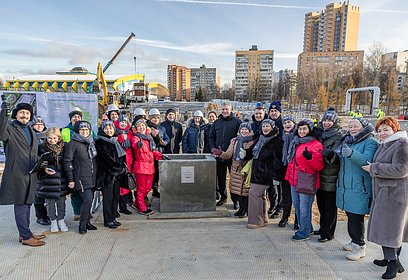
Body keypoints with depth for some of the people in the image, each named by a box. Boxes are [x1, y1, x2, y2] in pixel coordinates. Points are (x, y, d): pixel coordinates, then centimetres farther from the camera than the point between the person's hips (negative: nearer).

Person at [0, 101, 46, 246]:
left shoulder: (31, 131, 17)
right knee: (20, 206, -2)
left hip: (30, 174, 8)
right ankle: (26, 237, 5)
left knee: (27, 204, 14)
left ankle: (25, 233, 26)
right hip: (17, 174, -7)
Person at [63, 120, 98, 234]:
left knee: (89, 200, 10)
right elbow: (67, 161, -9)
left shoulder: (91, 142, 15)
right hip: (81, 178, -6)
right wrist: (71, 179, -11)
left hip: (92, 178, 7)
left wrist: (95, 176, 16)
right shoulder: (73, 144, -6)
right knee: (87, 200, -13)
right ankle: (82, 224, 2)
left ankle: (87, 222, 22)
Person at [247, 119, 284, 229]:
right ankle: (263, 217, 29)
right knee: (260, 194, 14)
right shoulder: (260, 139, 13)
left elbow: (278, 160, -16)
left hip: (265, 173, -8)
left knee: (254, 193, -10)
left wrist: (276, 176, -18)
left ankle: (256, 221, 0)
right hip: (257, 172, 8)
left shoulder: (277, 141, -12)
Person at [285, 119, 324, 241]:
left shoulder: (316, 145, -9)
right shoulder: (295, 143, 14)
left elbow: (319, 166, -14)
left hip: (306, 182, -8)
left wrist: (310, 157, -30)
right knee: (297, 206, 17)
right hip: (294, 181, 8)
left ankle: (304, 233, 14)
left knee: (304, 209, -2)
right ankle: (306, 228, 33)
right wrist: (289, 175, 24)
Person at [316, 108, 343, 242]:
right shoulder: (320, 134, 12)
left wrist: (330, 154, -40)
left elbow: (336, 155, -21)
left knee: (330, 207, 4)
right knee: (321, 205, 18)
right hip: (319, 176, 7)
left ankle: (328, 233, 15)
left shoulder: (338, 136, -8)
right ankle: (323, 228, 33)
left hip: (330, 178, -7)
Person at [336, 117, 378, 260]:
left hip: (359, 188, -7)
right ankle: (355, 241, 31)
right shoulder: (347, 141, 14)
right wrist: (339, 153, 0)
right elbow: (342, 162, 21)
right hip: (345, 185, 7)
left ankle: (360, 247, 13)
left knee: (356, 217, -2)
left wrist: (351, 153, -39)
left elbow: (367, 160, -23)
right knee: (350, 216, 16)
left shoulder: (370, 142, -7)